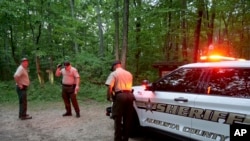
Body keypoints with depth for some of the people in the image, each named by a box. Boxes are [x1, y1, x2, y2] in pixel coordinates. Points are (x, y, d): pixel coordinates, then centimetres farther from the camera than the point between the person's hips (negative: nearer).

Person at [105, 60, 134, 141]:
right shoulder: (129, 74, 18)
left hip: (120, 95, -6)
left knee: (118, 118, 3)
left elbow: (110, 87, -11)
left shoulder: (114, 73, -1)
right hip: (129, 95, 6)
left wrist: (108, 97, 0)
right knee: (128, 118, 11)